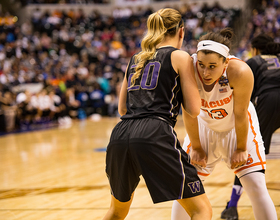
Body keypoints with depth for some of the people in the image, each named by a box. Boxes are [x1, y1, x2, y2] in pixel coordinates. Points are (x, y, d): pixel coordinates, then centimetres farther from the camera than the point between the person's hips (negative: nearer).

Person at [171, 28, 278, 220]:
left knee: (257, 187, -10)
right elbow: (189, 113, -17)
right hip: (205, 126, 2)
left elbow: (240, 114, -22)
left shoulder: (240, 72, -36)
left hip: (237, 127, -2)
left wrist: (241, 149, -10)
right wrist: (196, 148, -7)